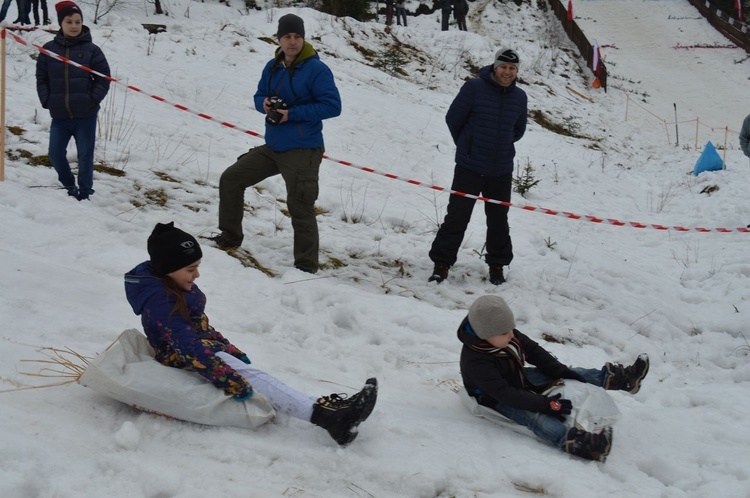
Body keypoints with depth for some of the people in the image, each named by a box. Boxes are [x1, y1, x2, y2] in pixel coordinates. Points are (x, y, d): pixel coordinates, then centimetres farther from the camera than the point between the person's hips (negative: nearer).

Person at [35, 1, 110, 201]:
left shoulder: (91, 50, -3)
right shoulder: (49, 49, 2)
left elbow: (104, 79, 0)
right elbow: (41, 77, 9)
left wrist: (93, 100, -8)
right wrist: (46, 100, -1)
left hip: (86, 116, -2)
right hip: (59, 116, 2)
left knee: (85, 155, 3)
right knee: (56, 153, 4)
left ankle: (84, 192, 17)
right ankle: (69, 185, 28)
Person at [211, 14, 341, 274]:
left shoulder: (316, 69, -13)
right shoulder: (272, 67, 8)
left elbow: (333, 106, -17)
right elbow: (259, 95, 20)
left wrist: (292, 113, -20)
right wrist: (264, 104, -7)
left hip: (302, 152, -7)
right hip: (272, 148, 8)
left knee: (300, 209, -7)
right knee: (230, 179, 10)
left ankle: (306, 268, 1)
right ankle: (230, 236, 24)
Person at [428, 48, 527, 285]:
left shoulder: (519, 97, 2)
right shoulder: (474, 88, -11)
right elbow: (453, 118, -1)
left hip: (501, 172, 4)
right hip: (469, 168, -3)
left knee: (498, 221, 13)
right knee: (457, 217, -2)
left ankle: (497, 265, 27)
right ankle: (441, 264, 7)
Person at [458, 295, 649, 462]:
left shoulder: (507, 335, -14)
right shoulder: (474, 362, -36)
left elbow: (533, 351, 1)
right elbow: (505, 394, -37)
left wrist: (560, 371, -8)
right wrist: (545, 404, -37)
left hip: (519, 379, 9)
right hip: (498, 401, -9)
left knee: (570, 375, 1)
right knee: (536, 417, -35)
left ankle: (617, 378, 4)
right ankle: (574, 442, -59)